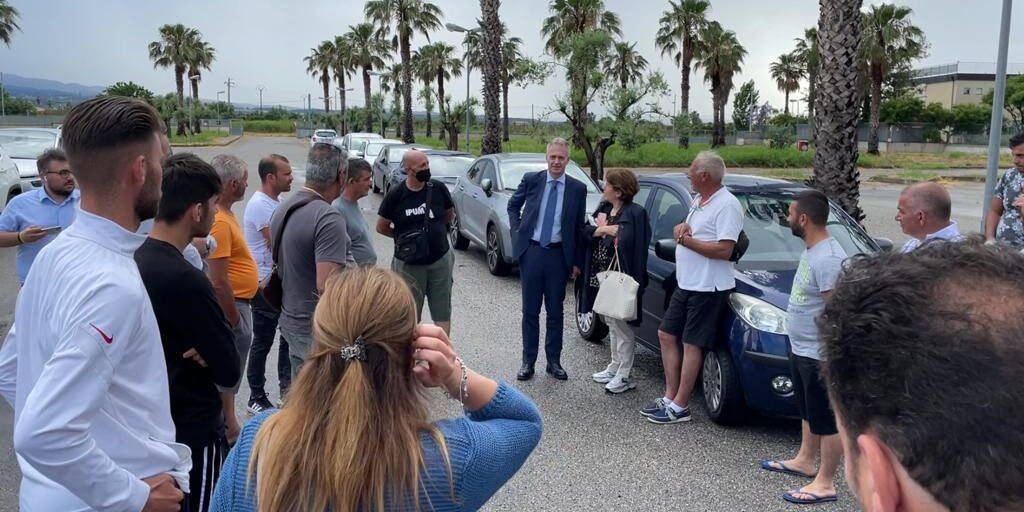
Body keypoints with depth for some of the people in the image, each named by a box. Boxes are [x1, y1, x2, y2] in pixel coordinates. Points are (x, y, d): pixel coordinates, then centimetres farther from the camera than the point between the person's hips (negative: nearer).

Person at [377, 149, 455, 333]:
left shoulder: (438, 189, -4)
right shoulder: (396, 195, -8)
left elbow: (450, 215, 13)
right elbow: (381, 227, 4)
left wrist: (433, 230, 6)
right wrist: (404, 236, 2)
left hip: (440, 260, 1)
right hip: (409, 264, -1)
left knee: (442, 313, 8)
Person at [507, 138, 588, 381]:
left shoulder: (577, 188, 0)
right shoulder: (531, 180, 0)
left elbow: (580, 227, 4)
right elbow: (513, 205, 16)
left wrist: (577, 261, 3)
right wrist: (517, 231, 3)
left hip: (558, 255, 0)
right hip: (531, 251, 0)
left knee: (555, 312, 9)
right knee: (530, 310, 7)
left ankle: (554, 361, 21)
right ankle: (528, 361, 17)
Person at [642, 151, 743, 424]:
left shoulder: (727, 205, -16)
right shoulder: (699, 201, 14)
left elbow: (724, 250, -24)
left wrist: (686, 240, -16)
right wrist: (682, 228, 0)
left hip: (708, 287, -10)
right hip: (686, 284, 10)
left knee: (691, 345, -4)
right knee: (666, 335, 12)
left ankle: (679, 407, 4)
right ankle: (670, 397, 22)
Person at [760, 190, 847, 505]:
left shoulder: (828, 258, -24)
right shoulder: (811, 250, 8)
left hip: (819, 355, -10)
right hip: (801, 349, 10)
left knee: (827, 419, 2)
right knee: (808, 411, 24)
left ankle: (825, 483, 11)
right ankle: (804, 461, 40)